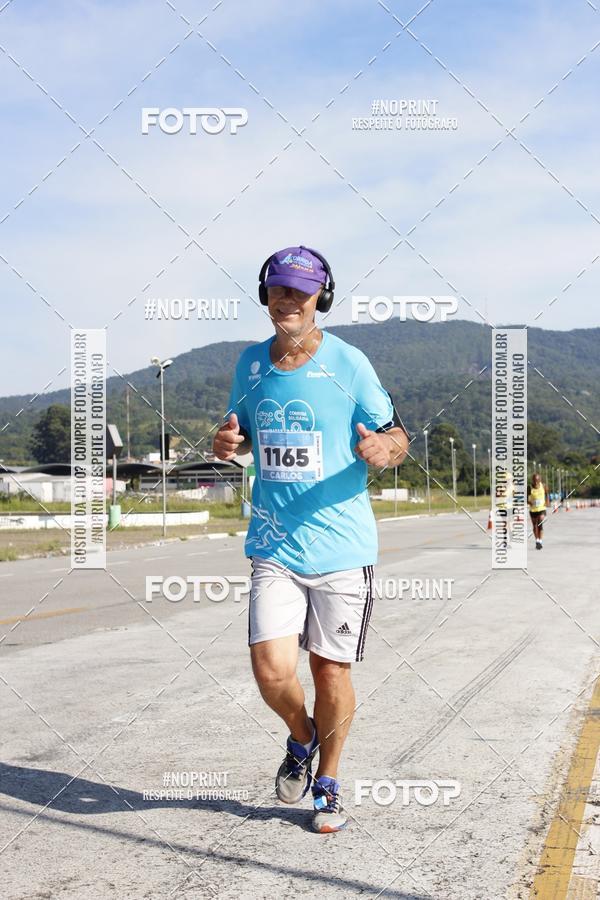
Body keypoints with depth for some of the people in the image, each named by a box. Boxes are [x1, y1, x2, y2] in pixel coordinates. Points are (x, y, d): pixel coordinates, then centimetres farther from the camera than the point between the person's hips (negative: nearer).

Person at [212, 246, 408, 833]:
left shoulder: (347, 362, -5)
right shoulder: (251, 362, 7)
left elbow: (397, 439, -1)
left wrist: (383, 448, -24)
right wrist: (226, 443, -4)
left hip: (341, 546, -2)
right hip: (274, 545, 2)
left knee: (330, 671, 6)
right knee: (271, 670, -10)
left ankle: (328, 784, 31)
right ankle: (301, 738, 25)